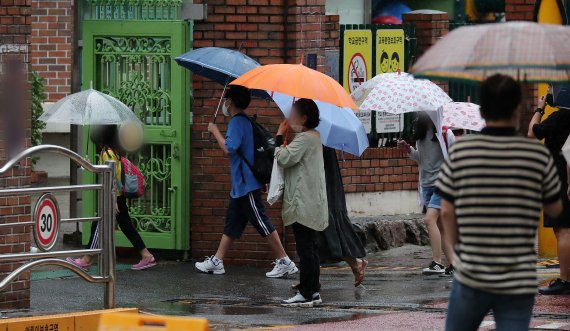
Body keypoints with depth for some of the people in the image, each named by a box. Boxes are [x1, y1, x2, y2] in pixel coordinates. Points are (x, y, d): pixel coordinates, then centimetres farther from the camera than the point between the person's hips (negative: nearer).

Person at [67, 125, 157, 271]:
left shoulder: (107, 153, -18)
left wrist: (113, 201, -23)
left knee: (98, 226, -1)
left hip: (113, 197, -9)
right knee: (127, 227, 11)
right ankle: (147, 257, 10)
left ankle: (86, 261, 6)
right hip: (119, 197, 9)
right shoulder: (115, 151, 10)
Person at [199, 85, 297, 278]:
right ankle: (216, 262, 17)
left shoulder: (237, 122, -16)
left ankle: (285, 263, -6)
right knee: (232, 223, 12)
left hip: (247, 185, -10)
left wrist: (215, 131, -16)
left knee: (262, 223, -7)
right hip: (241, 185, 10)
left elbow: (229, 148, -27)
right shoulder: (245, 121, 15)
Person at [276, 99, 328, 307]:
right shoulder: (313, 136, 17)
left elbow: (284, 158, -23)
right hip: (310, 204, 11)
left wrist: (279, 137, -10)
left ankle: (306, 293, -8)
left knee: (305, 249, -9)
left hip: (303, 204, -11)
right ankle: (313, 291, 16)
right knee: (309, 248, 13)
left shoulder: (305, 138, -15)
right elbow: (292, 161, 23)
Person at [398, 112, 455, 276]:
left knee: (430, 219, -18)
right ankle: (452, 264, 10)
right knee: (440, 225, 6)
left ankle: (437, 263, -17)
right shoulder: (420, 135, 8)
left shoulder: (445, 133, -10)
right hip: (427, 184, 7)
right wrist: (409, 150, 3)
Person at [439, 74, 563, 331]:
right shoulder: (539, 155, -6)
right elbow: (554, 209, 6)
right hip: (519, 280, -1)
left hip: (471, 274, 1)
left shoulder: (460, 151, -5)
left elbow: (447, 211, 0)